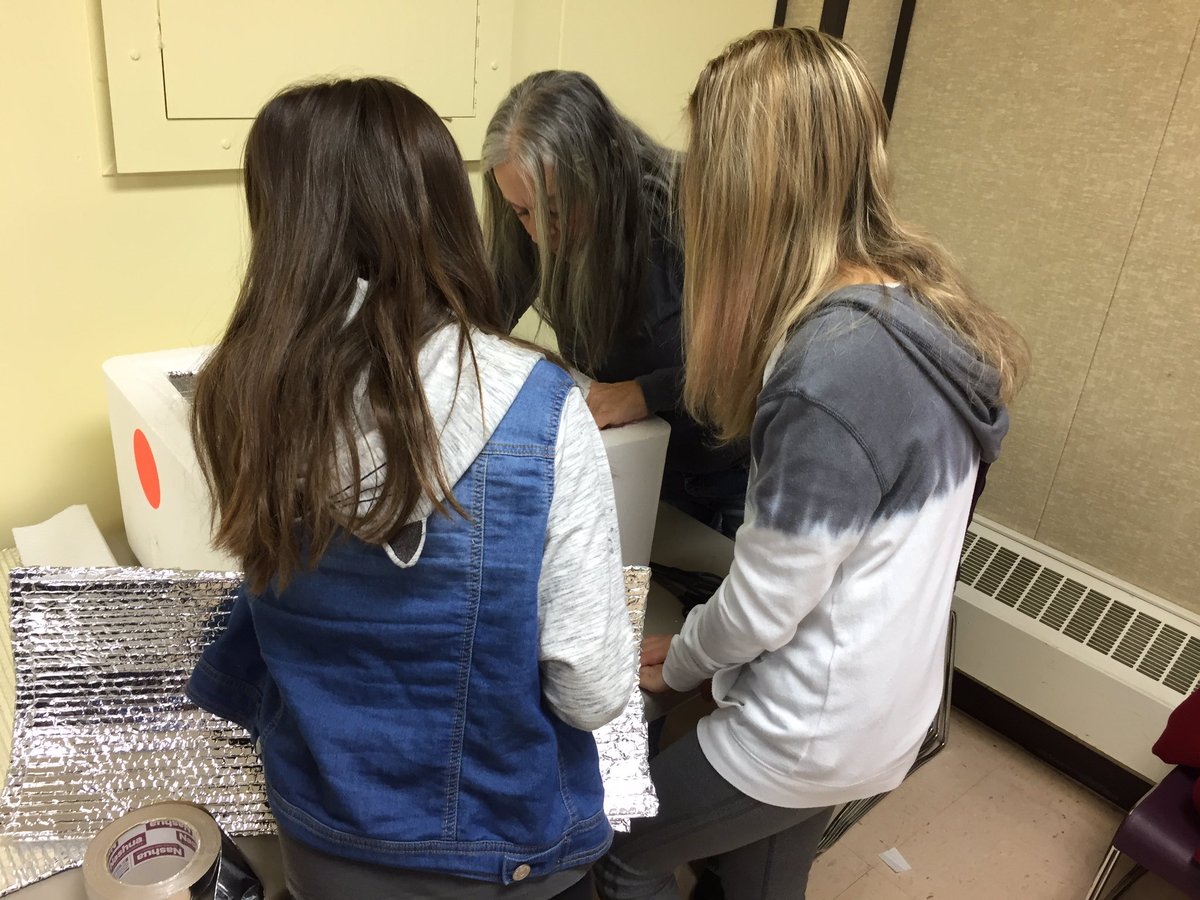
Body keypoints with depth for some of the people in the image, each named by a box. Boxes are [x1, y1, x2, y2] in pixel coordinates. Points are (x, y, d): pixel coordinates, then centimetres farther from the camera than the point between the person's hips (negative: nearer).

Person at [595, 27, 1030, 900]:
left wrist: (676, 662, -1)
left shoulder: (835, 369, -34)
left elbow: (763, 602, -22)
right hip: (878, 699, 8)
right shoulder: (918, 294, -5)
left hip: (816, 728, -7)